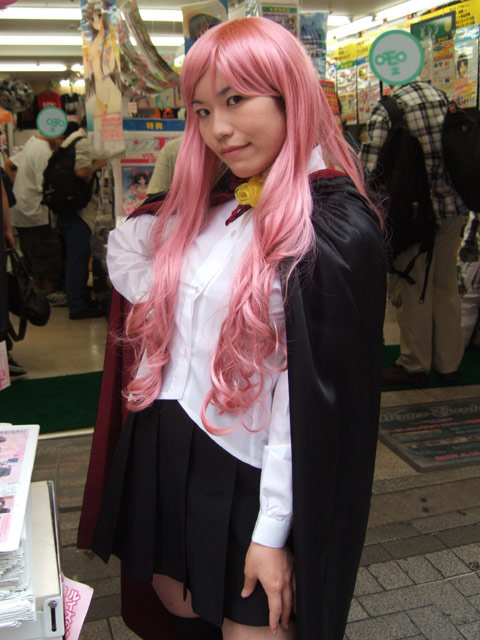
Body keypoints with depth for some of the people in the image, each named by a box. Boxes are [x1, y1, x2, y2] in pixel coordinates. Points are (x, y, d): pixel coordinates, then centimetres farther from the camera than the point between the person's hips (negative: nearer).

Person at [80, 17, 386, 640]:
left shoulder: (336, 229, -18)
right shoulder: (208, 204, 5)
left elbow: (314, 398, -19)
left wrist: (274, 531, -16)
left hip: (244, 476, -6)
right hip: (161, 454, 7)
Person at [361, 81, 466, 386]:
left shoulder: (385, 111, -8)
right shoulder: (443, 99, 8)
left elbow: (371, 168, -15)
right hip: (452, 206, 5)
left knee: (411, 289, 6)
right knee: (446, 286, 15)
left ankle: (415, 365, 17)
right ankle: (450, 362, 25)